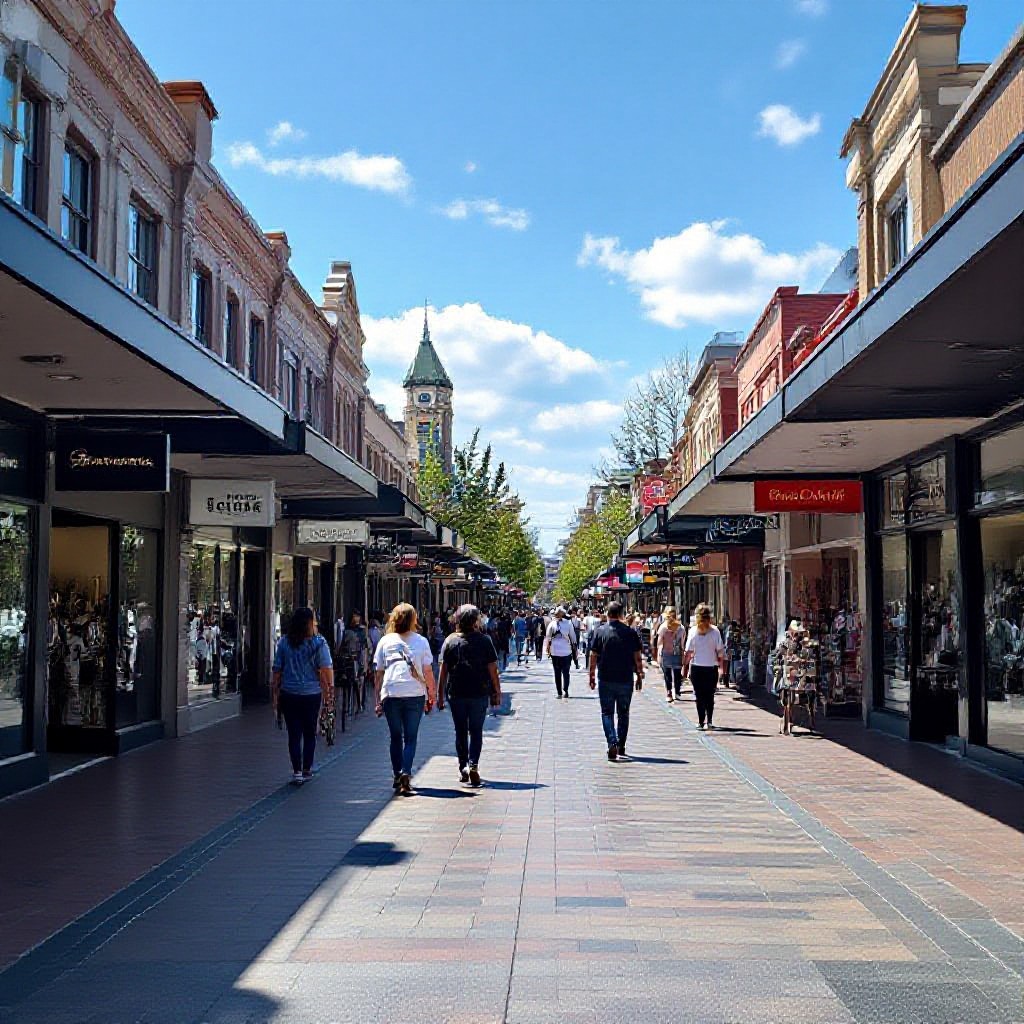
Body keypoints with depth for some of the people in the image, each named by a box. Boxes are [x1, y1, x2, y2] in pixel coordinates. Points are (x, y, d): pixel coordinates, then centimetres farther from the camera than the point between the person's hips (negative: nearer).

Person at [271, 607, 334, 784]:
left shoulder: (283, 643, 0)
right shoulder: (318, 643, -7)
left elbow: (277, 670, 2)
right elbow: (326, 669, -11)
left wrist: (275, 693, 9)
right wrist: (330, 689, -4)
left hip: (289, 694, 1)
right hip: (312, 694, -1)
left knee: (294, 734, 6)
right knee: (310, 733, 14)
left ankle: (297, 772, 1)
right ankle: (307, 769, 19)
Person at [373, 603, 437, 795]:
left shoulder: (385, 641, 7)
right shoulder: (421, 641, 3)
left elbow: (378, 673, 7)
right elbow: (428, 671, 1)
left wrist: (378, 699, 12)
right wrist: (432, 694, 11)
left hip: (390, 694, 1)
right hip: (415, 694, -1)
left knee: (396, 737, 14)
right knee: (410, 738, 5)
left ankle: (398, 776, 17)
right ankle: (406, 773, -13)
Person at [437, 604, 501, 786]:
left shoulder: (450, 641, -1)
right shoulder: (484, 640, -5)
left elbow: (443, 670, -1)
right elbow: (492, 670, -5)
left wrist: (440, 694, 4)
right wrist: (497, 692, 4)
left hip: (456, 694, 1)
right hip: (479, 693, -1)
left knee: (460, 732, 13)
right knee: (476, 731, 7)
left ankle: (463, 768, 15)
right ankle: (473, 765, -10)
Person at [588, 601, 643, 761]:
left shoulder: (600, 631, -5)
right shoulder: (630, 632, -3)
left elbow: (593, 656, -3)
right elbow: (638, 657, 0)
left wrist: (592, 676, 6)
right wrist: (639, 676, 10)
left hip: (605, 680, -1)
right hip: (626, 680, 1)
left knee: (607, 713, 5)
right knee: (623, 714, 14)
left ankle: (612, 744, -13)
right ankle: (621, 748, 20)